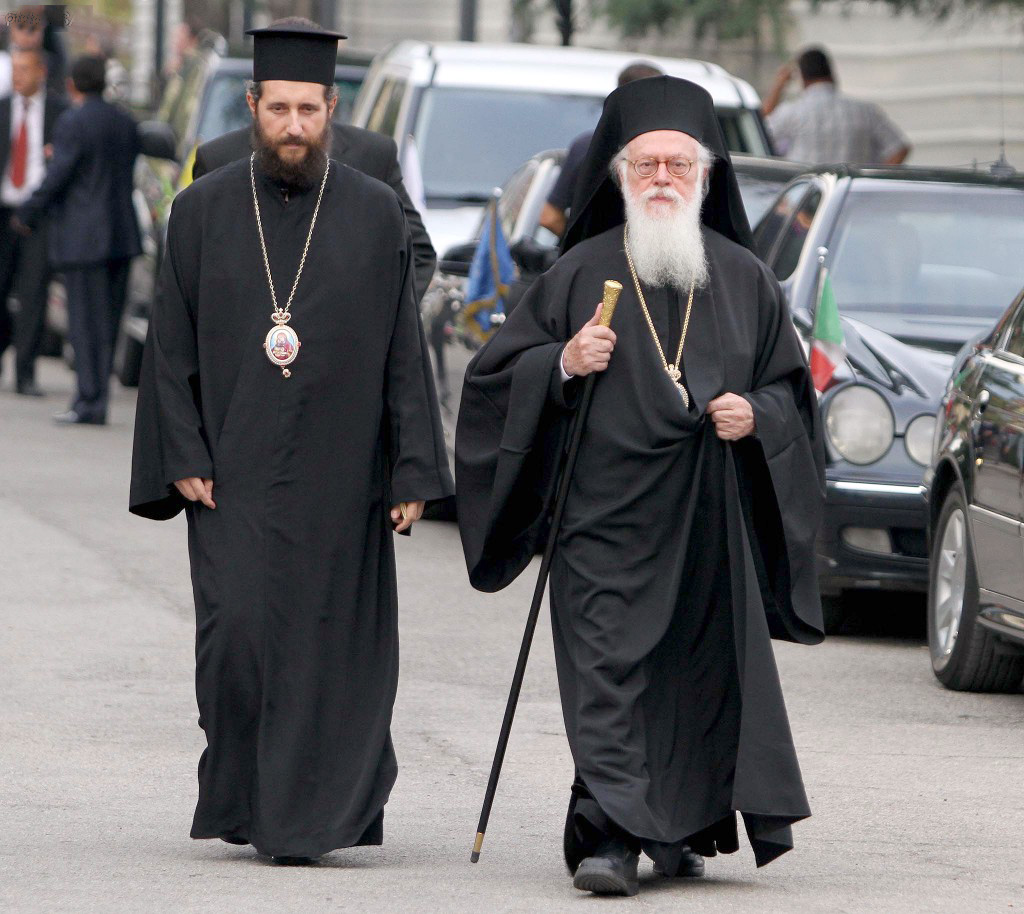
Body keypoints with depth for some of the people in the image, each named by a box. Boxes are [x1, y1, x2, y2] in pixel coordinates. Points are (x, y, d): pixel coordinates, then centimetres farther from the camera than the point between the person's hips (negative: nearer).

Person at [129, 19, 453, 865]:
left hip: (337, 478, 0)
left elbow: (405, 350, 3)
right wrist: (182, 460, -3)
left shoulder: (376, 215, 3)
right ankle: (242, 799, 6)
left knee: (327, 646, -1)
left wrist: (413, 470, -4)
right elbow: (171, 347, 5)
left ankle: (306, 817, 6)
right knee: (235, 629, -9)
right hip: (233, 476, 0)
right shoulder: (202, 211, 5)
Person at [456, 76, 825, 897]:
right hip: (607, 514, -2)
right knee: (608, 669, -12)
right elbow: (497, 375, 6)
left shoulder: (745, 280, 9)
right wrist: (562, 365, -13)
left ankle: (681, 828, 22)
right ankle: (610, 836, -18)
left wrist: (758, 415, -7)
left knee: (703, 668, 7)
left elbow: (792, 385, 14)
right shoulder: (581, 273, 4)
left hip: (711, 521, 3)